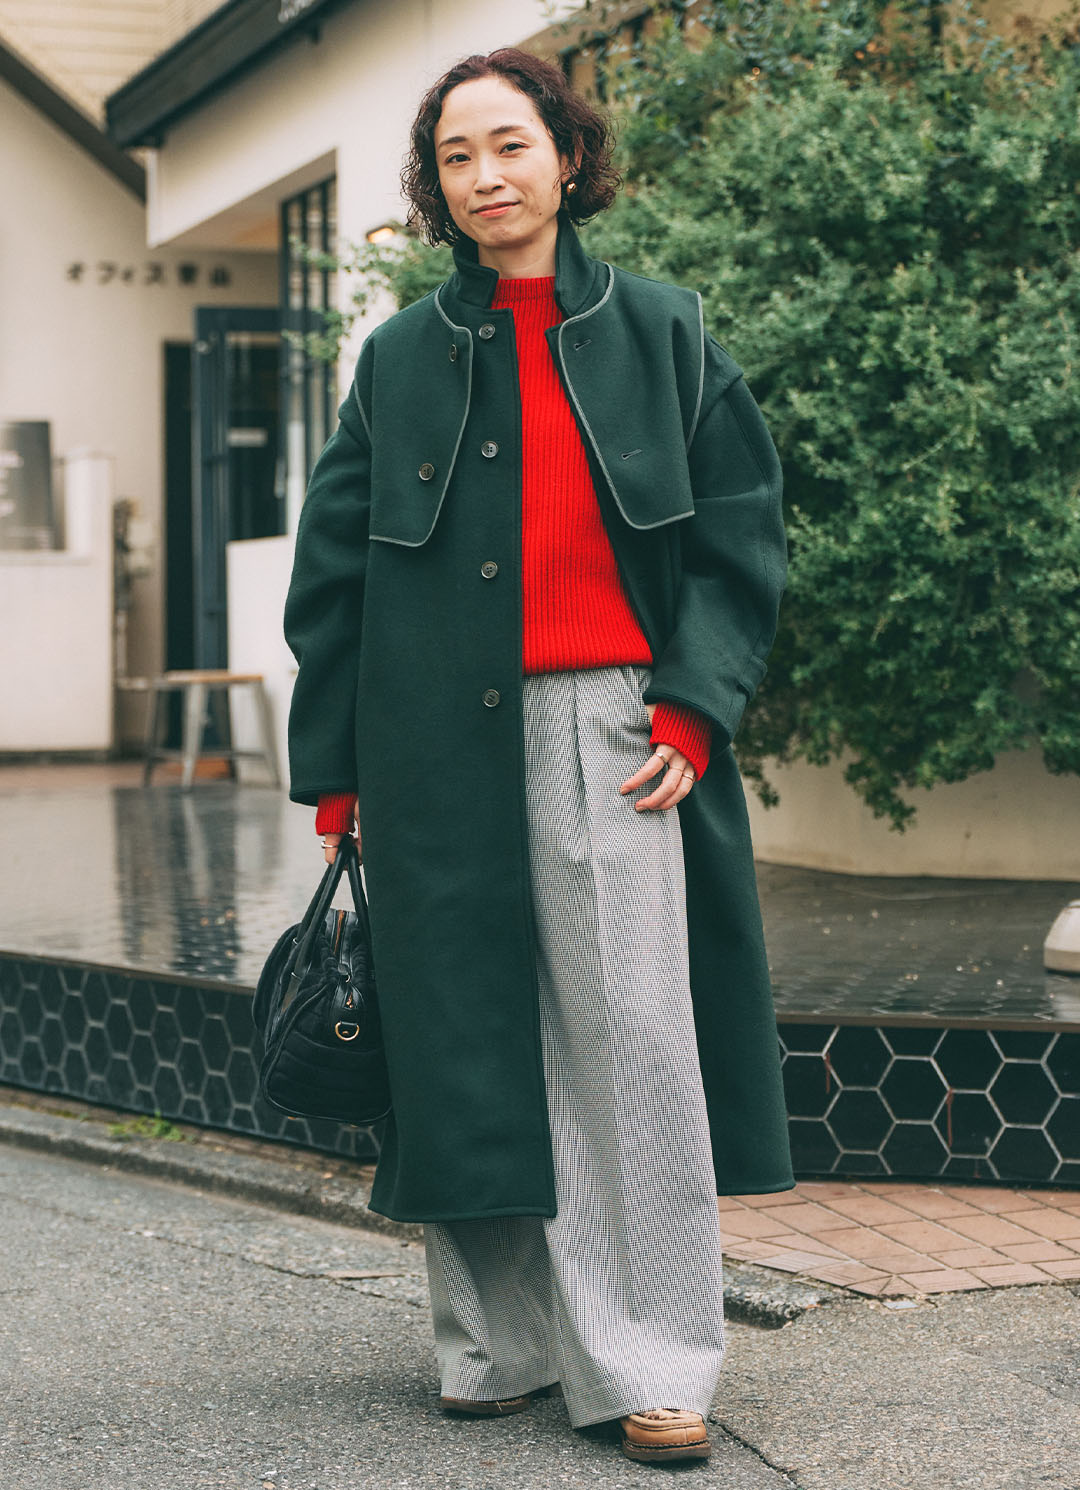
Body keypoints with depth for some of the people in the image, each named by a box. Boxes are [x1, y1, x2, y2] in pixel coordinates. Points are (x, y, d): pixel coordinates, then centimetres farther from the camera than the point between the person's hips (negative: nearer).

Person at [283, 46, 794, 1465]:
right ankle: (501, 1342, 12)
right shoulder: (401, 358, 10)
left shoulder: (663, 332, 8)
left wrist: (693, 705, -5)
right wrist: (332, 762, 7)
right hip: (443, 748, 1)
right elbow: (331, 566, 12)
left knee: (632, 1035, -6)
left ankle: (648, 1362, 1)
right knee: (474, 1040, 2)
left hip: (610, 730, -1)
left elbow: (742, 526, 7)